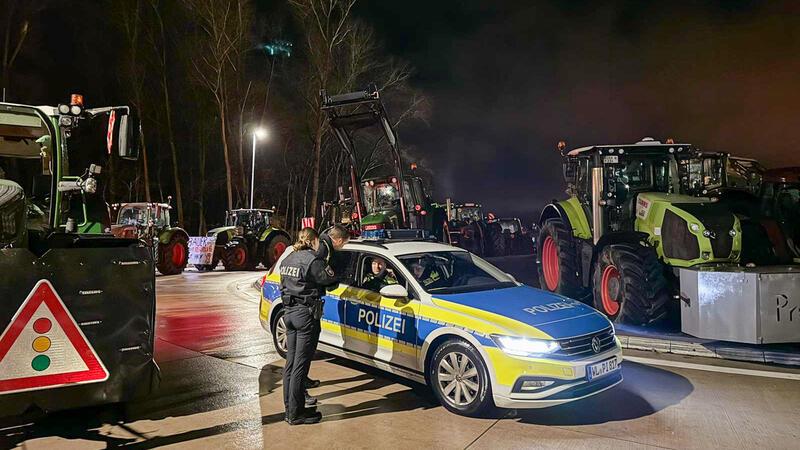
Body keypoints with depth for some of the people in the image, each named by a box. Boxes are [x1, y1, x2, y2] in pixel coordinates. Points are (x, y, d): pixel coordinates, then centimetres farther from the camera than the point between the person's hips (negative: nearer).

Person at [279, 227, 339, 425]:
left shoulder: (288, 259, 11)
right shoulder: (313, 260, -15)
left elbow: (284, 285, 16)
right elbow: (330, 279, -7)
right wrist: (326, 267, 12)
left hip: (290, 313, 9)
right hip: (306, 314, -9)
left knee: (291, 363, 14)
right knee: (301, 365, -2)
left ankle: (290, 408, 24)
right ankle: (296, 413, 5)